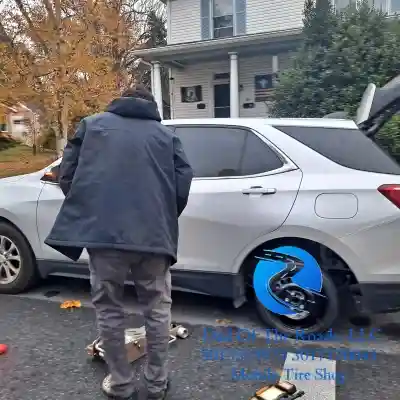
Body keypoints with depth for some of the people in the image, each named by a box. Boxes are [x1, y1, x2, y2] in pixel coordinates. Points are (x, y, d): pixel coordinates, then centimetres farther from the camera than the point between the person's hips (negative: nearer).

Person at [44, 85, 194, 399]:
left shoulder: (92, 124, 18)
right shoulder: (166, 135, 18)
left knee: (109, 309, 18)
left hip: (103, 233, 0)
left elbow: (67, 176, 11)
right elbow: (183, 183, 8)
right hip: (153, 235, 1)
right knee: (157, 309, 17)